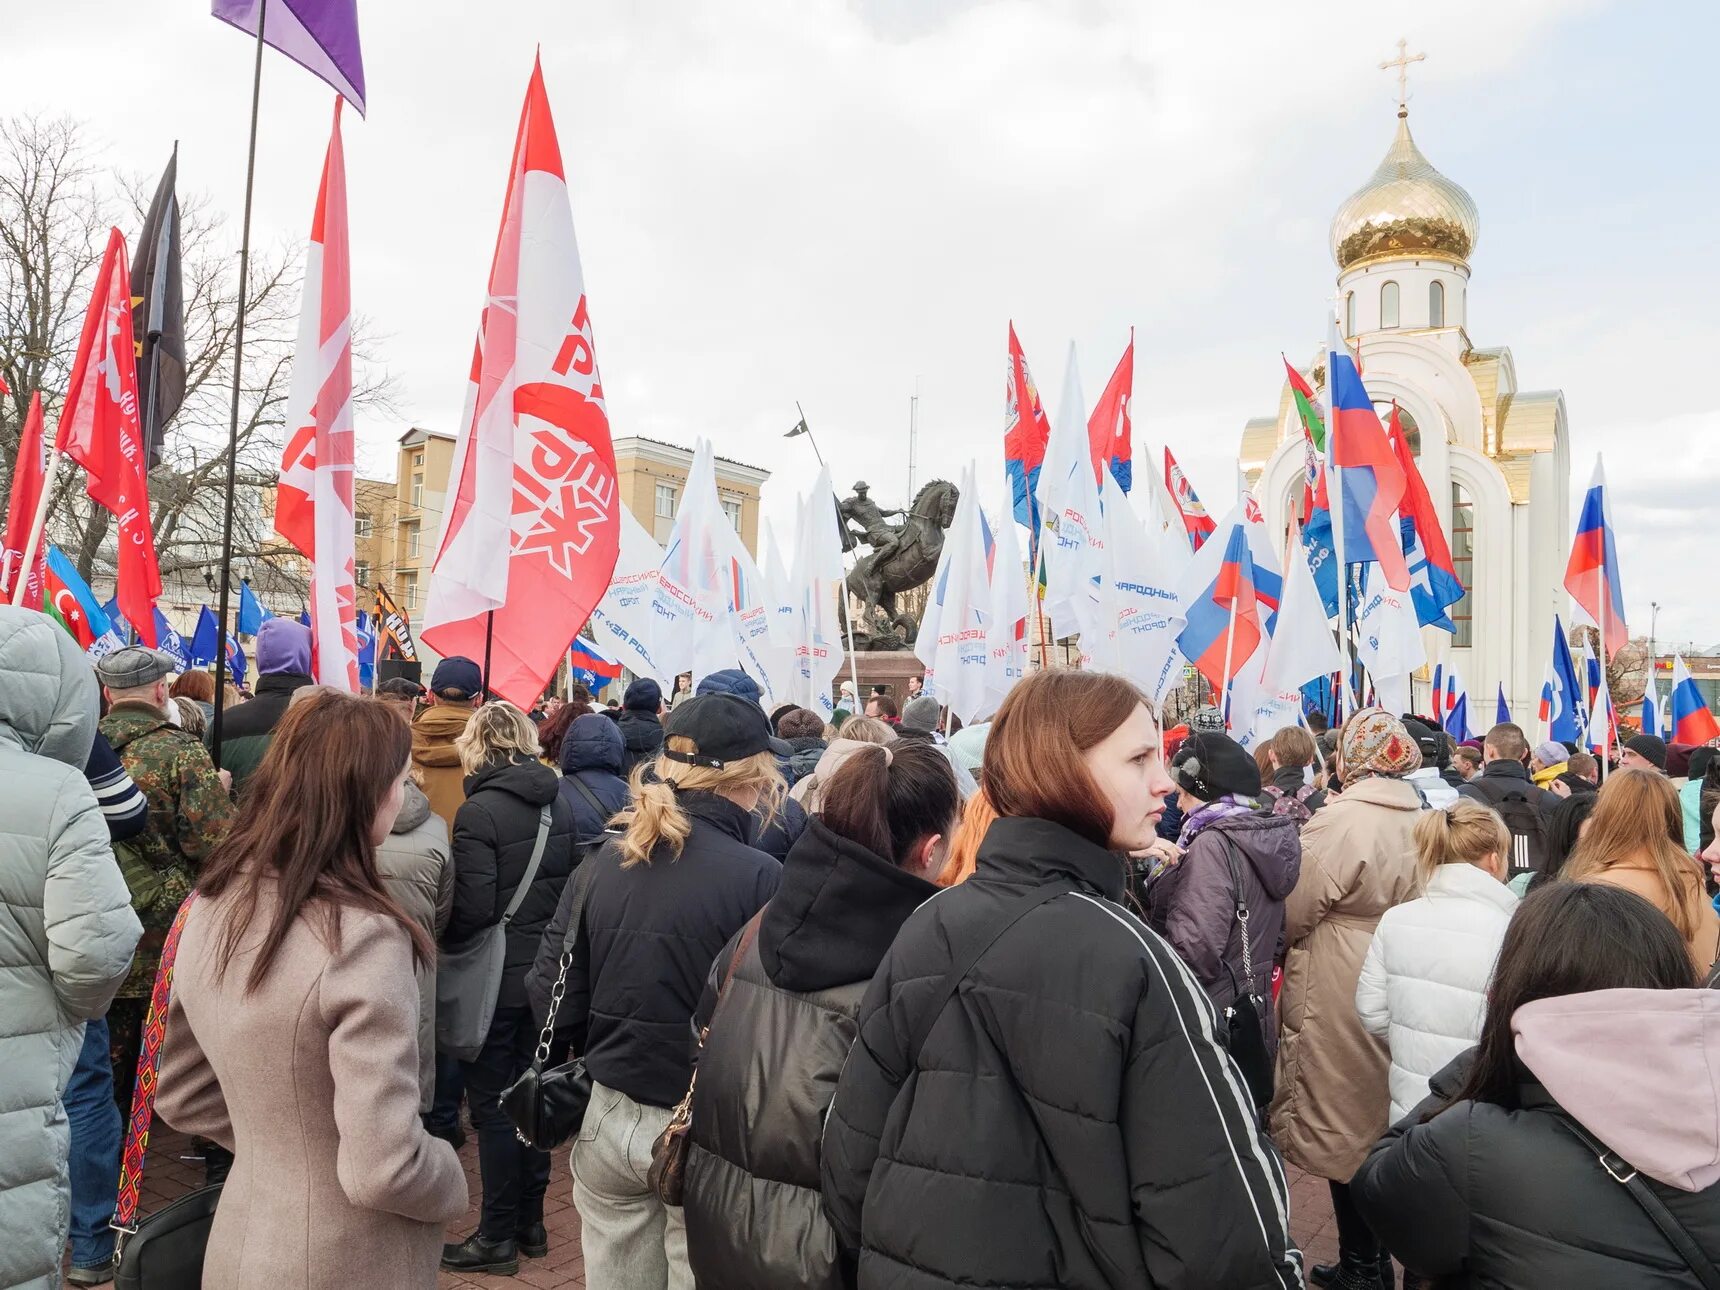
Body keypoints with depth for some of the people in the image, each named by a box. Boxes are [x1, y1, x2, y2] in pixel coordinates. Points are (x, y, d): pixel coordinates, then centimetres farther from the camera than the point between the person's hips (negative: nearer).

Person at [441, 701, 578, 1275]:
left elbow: (473, 908, -20)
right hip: (547, 971, 6)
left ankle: (498, 1236, 16)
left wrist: (436, 936, -2)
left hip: (496, 979, -6)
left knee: (492, 1106, 6)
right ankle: (531, 1223, 29)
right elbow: (574, 884, 7)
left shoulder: (479, 811, -17)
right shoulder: (559, 802, 2)